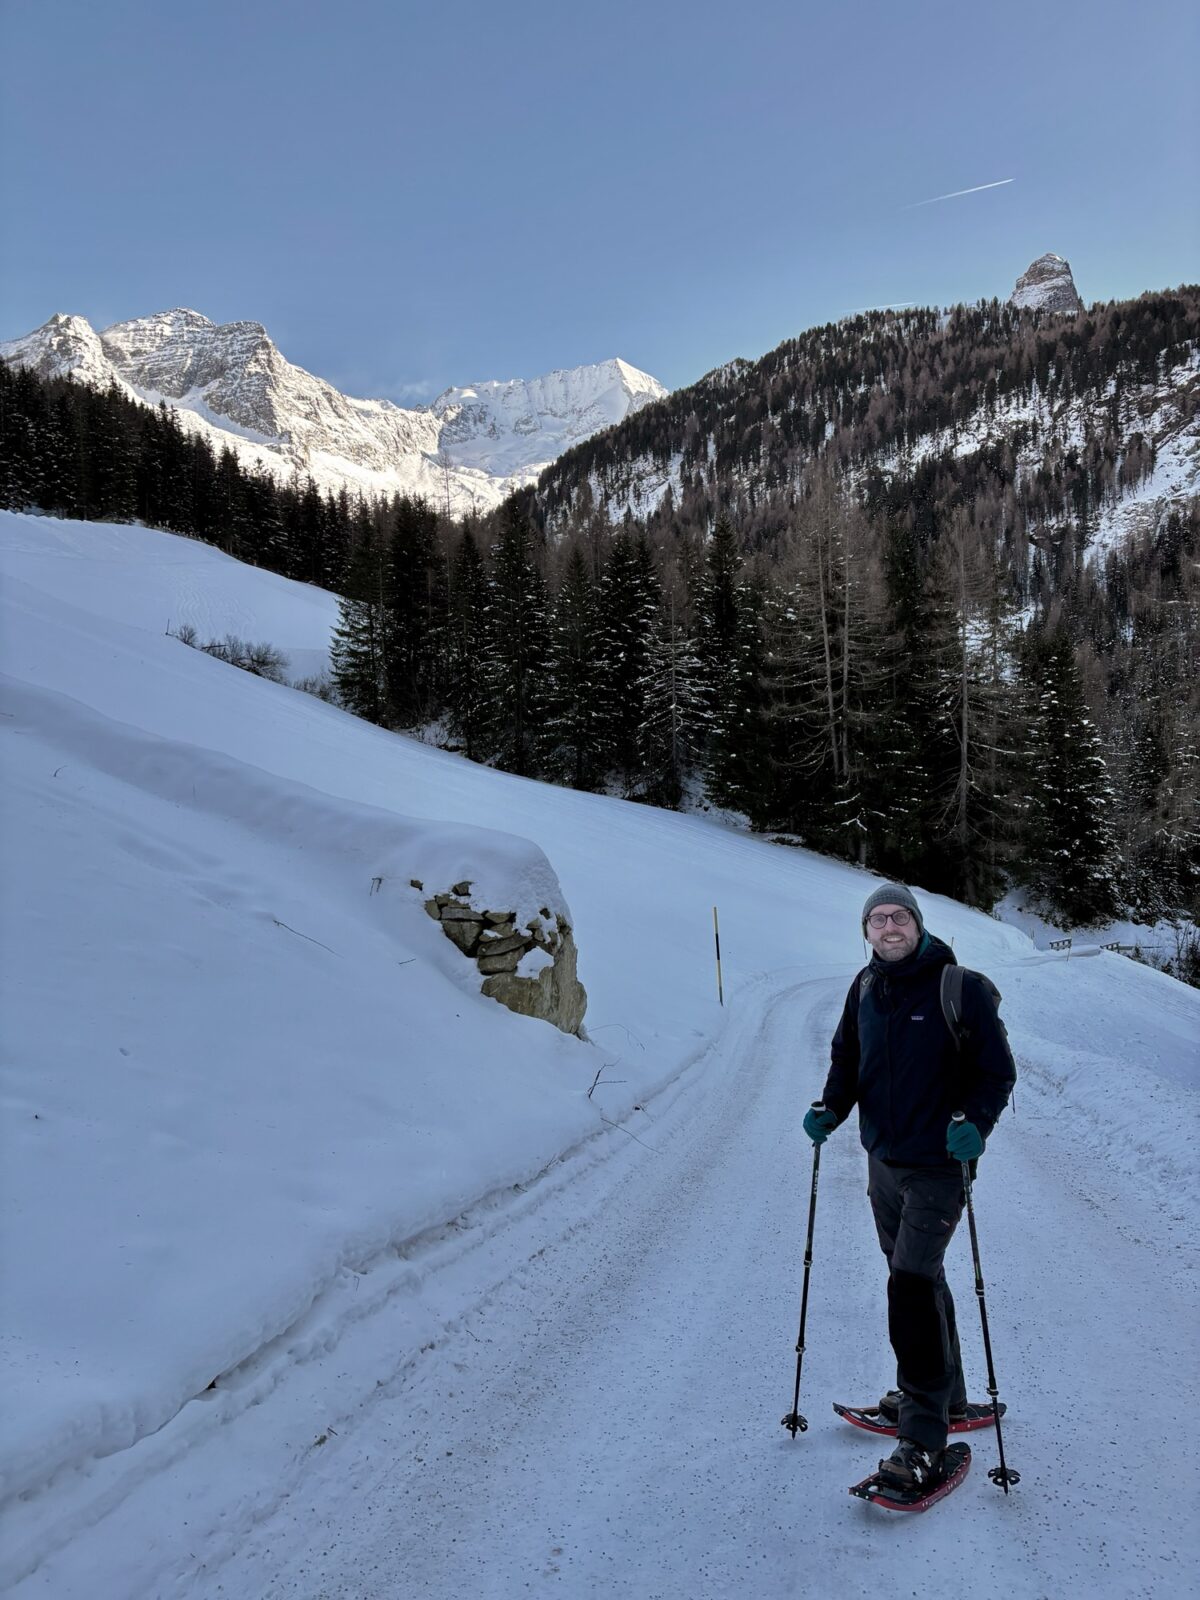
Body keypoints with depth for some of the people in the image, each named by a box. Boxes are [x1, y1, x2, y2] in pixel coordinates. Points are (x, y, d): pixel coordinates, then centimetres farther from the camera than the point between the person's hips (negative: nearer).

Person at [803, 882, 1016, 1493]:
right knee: (916, 1277, 20)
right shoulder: (865, 989, 2)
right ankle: (942, 1390, 40)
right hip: (883, 1161, 6)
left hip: (939, 1165, -6)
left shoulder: (962, 988, -14)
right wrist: (831, 1109, -3)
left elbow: (997, 1070, -11)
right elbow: (847, 1060, 13)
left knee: (911, 1286, -12)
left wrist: (975, 1124, -26)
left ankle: (924, 1440, -3)